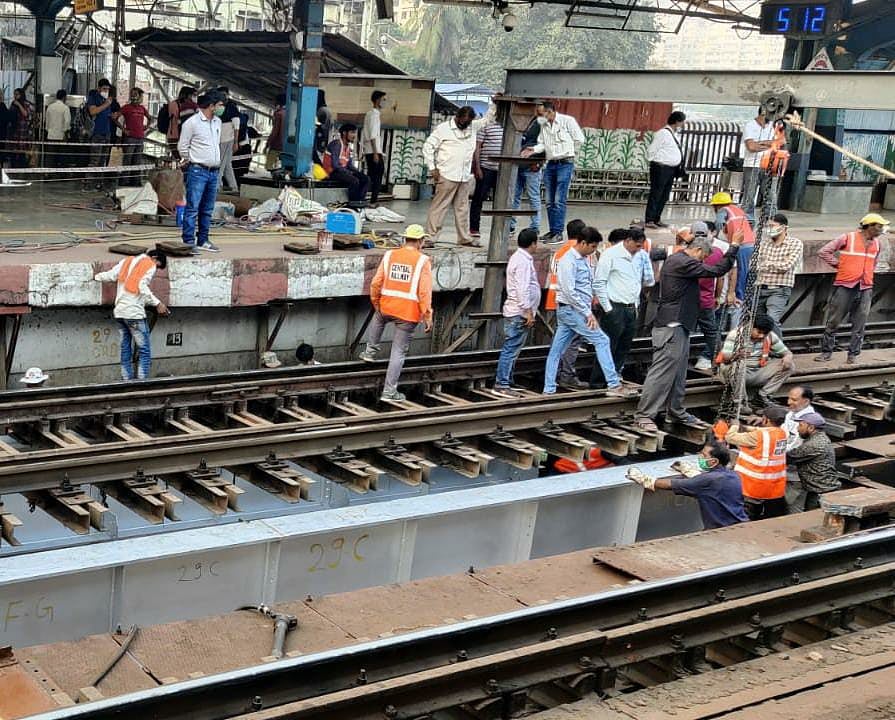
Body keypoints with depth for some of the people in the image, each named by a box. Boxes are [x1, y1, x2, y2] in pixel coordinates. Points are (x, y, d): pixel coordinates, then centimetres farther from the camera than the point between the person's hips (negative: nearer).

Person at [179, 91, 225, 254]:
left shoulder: (217, 122, 13)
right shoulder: (192, 123, -9)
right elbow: (182, 147, -4)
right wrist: (193, 161, 3)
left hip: (214, 172, 7)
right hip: (198, 171, -7)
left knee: (207, 210, 12)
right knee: (193, 208, -7)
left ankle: (203, 240, 20)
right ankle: (189, 242, -5)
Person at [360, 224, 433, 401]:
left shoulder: (389, 255, 1)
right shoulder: (422, 261, -9)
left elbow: (375, 283, 3)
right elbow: (425, 292, -14)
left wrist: (376, 303, 19)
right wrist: (427, 316, -7)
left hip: (387, 307, 3)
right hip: (409, 312, -3)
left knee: (378, 318, 41)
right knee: (399, 351, 5)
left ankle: (371, 351, 44)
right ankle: (389, 391, 8)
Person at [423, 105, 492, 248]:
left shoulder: (473, 127, 11)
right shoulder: (444, 128, -5)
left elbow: (487, 118, 23)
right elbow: (428, 146, -4)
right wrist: (432, 168, -8)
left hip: (464, 177, 6)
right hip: (447, 176, -6)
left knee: (462, 208, 11)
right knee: (438, 207, -4)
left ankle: (464, 238, 17)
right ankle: (429, 237, -1)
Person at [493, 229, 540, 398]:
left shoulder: (518, 257, 18)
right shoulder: (523, 261, -15)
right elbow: (523, 289, -22)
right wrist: (528, 311, -20)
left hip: (515, 312, 11)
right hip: (519, 313, -11)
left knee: (511, 349, 12)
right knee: (511, 349, -9)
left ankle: (505, 383, 17)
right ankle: (501, 385, -9)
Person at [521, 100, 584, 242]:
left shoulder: (567, 121, -7)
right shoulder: (544, 125, 11)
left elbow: (579, 139, -4)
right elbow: (542, 144, 11)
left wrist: (569, 153, 4)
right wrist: (533, 149, -7)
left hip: (565, 164, -7)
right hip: (550, 164, 7)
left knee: (559, 201, -11)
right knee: (550, 201, 9)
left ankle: (558, 233, -9)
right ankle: (552, 231, 17)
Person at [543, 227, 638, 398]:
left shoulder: (583, 260, 13)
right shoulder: (568, 261, -16)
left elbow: (587, 287, 19)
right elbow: (569, 291, -21)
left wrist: (588, 310, 9)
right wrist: (588, 313, -19)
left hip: (577, 310, 9)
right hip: (570, 309, -9)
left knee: (557, 350, 8)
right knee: (601, 340, -9)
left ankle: (549, 390, 10)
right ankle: (613, 385, -9)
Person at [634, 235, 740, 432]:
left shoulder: (676, 260, 17)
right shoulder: (684, 263, -16)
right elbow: (718, 270, -16)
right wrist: (734, 247, -8)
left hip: (678, 325, 11)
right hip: (671, 326, -11)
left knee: (678, 371, 17)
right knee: (662, 371, -10)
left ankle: (675, 411, 26)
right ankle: (644, 414, -9)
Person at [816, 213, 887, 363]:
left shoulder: (876, 243, 11)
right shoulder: (848, 238, -6)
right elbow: (824, 252, -5)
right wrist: (838, 264, -4)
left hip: (865, 289, 5)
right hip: (845, 287, -5)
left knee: (859, 325, 4)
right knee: (833, 321, 2)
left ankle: (853, 354, 12)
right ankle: (826, 352, 12)